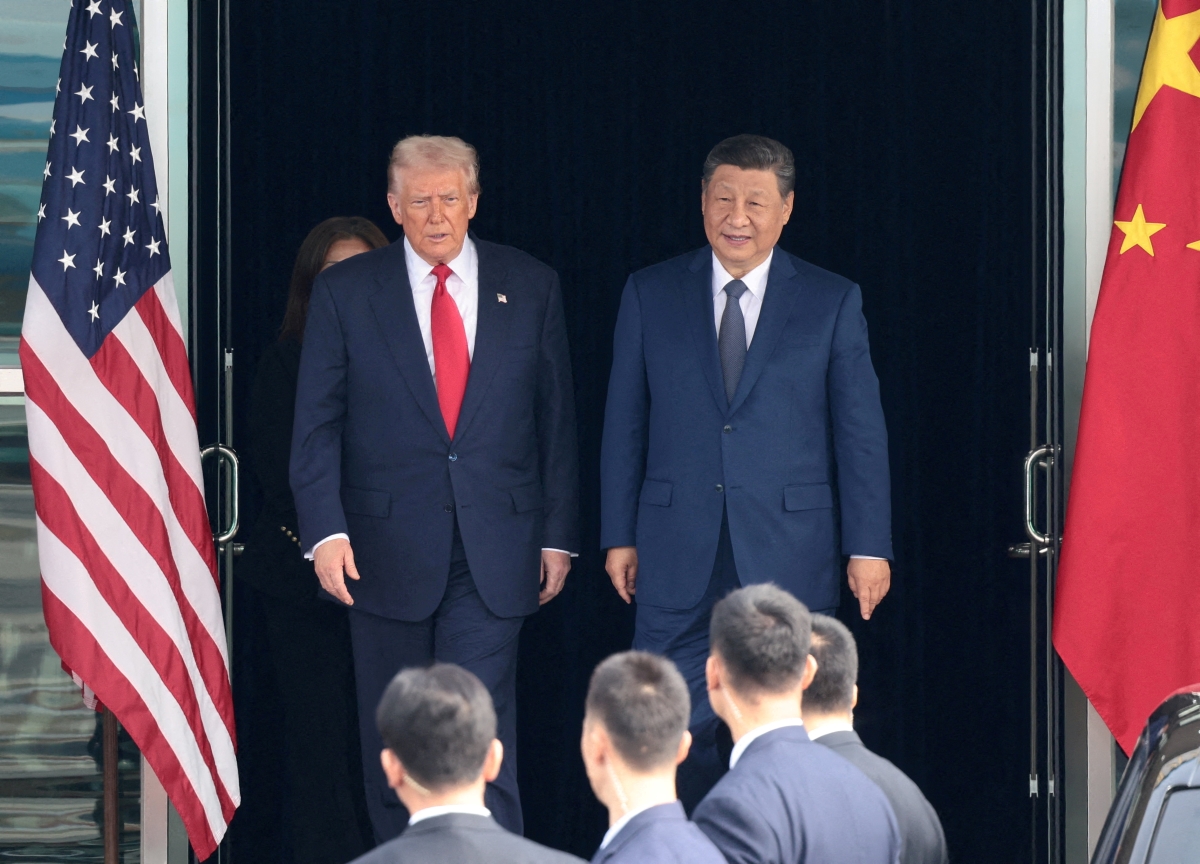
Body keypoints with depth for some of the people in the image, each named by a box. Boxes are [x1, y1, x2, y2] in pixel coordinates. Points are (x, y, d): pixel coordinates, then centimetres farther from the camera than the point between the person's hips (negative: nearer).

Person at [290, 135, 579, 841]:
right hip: (389, 555, 1)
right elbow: (317, 425, 1)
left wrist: (558, 536, 5)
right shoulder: (346, 292, 3)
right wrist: (326, 530, -12)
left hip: (493, 556, -1)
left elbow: (557, 419, 9)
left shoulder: (531, 287, 6)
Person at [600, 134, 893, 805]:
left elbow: (862, 431, 2)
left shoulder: (832, 302, 3)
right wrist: (620, 535, 4)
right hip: (679, 555, 1)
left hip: (789, 554, -1)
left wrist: (869, 547, -3)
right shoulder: (650, 295, 7)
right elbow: (625, 425, 9)